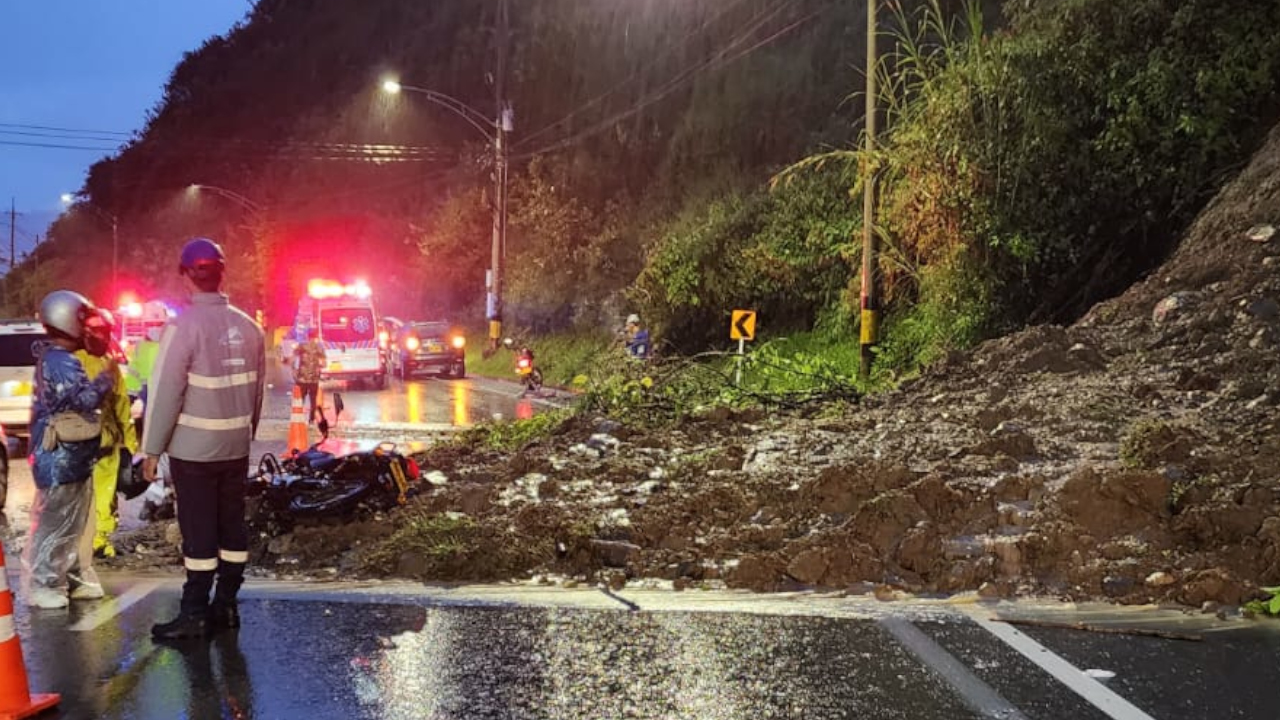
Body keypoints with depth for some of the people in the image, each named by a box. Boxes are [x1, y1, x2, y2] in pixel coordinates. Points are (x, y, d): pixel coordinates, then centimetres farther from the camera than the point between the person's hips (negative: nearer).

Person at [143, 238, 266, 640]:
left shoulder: (184, 326, -14)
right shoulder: (247, 326, 3)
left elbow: (165, 392, -14)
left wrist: (152, 448, -8)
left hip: (193, 448, -5)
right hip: (236, 446, 5)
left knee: (199, 531, -1)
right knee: (232, 525, 11)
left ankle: (195, 614, 5)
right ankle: (225, 605, 19)